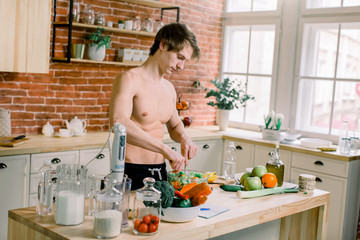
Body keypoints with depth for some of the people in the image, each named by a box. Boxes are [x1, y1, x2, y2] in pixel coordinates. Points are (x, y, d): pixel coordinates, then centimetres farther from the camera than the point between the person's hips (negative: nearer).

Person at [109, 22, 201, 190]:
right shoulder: (130, 79, -12)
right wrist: (165, 149, -33)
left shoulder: (169, 88, 12)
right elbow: (118, 123, -30)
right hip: (131, 174, -7)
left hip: (160, 172, 7)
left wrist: (183, 138, 1)